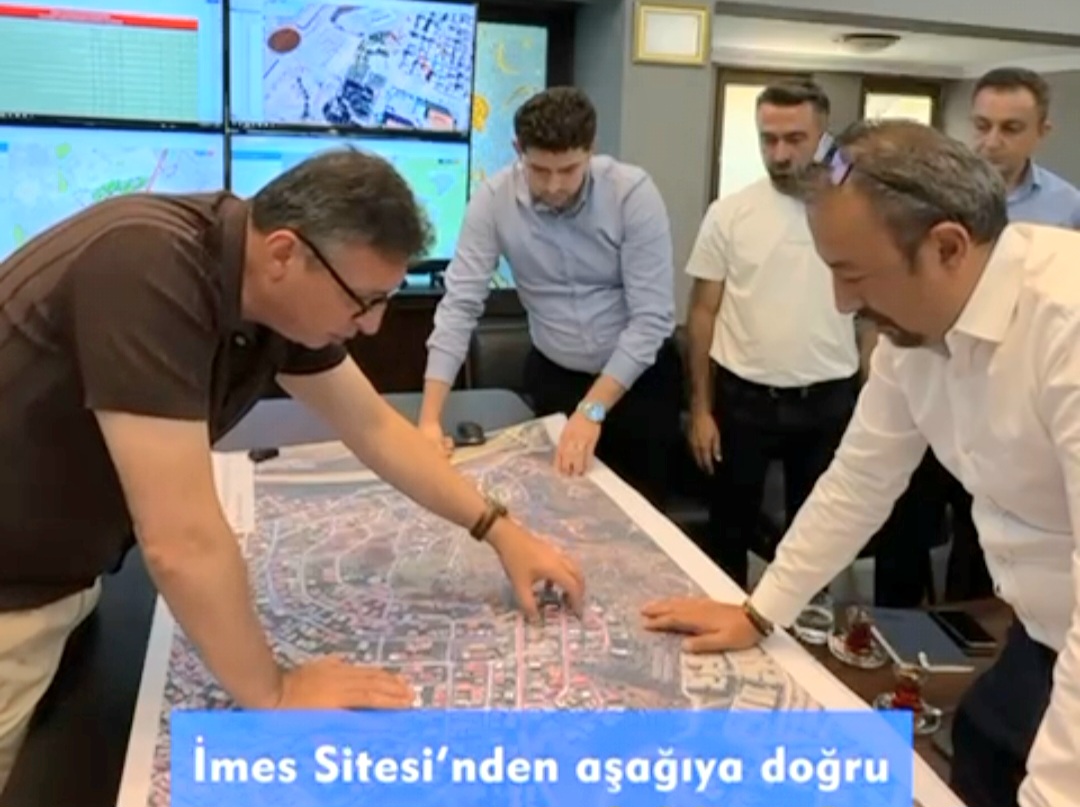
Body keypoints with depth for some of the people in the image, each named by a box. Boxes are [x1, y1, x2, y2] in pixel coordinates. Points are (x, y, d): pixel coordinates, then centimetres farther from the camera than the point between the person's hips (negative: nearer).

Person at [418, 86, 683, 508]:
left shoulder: (633, 193, -21)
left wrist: (592, 409, -27)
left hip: (639, 374, -1)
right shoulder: (493, 200, -16)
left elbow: (651, 317, -21)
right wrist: (430, 418, -24)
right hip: (554, 375, 2)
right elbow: (460, 305, -16)